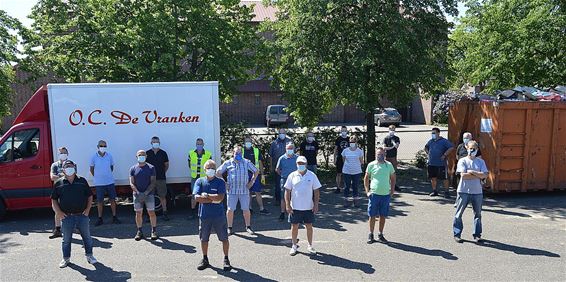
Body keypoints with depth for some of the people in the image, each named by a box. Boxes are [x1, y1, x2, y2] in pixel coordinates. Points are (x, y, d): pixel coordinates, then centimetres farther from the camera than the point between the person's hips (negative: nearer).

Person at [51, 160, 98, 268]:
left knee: (87, 237, 9)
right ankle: (66, 258, 26)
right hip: (66, 217, -1)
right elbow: (54, 199, 6)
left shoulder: (82, 181, 4)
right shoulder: (59, 183, 2)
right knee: (66, 240, 11)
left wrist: (88, 209, -1)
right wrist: (58, 212, -4)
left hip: (82, 215, 1)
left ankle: (89, 256, 24)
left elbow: (90, 196, 9)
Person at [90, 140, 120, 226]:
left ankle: (114, 217, 17)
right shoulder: (94, 157, -6)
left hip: (110, 182, 2)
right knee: (100, 201, 6)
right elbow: (91, 169, 5)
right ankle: (100, 219, 17)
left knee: (112, 199, 6)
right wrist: (97, 177, 5)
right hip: (99, 183, -1)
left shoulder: (109, 156, -2)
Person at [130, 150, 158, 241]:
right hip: (137, 195, 1)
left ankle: (154, 231, 9)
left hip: (149, 194, -1)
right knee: (138, 213, 5)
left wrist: (145, 193, -14)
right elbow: (131, 183, 1)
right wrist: (138, 193, -14)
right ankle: (139, 232, 17)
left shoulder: (151, 168, 2)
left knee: (151, 213, -1)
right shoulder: (133, 169, 6)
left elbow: (153, 182, -3)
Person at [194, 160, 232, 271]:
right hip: (204, 215, 2)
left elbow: (221, 197, -15)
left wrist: (206, 195, -12)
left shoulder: (220, 182, -3)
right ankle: (205, 260, 31)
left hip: (219, 215, -2)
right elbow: (197, 198, -11)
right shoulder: (200, 181, 2)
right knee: (204, 239, 13)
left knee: (224, 238, 4)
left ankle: (226, 260, 20)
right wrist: (214, 200, -15)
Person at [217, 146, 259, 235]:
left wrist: (251, 182, 6)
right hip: (232, 190, 0)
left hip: (244, 190, 1)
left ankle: (248, 227, 18)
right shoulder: (228, 163, 5)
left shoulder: (247, 162, 7)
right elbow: (218, 173, 10)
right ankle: (230, 228, 15)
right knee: (230, 210, 2)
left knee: (246, 209, 4)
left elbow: (256, 172, 15)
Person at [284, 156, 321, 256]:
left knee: (309, 226, 10)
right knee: (294, 226, 8)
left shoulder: (312, 175, -1)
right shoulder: (292, 176, -1)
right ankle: (294, 246, 24)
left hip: (308, 207, 0)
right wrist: (287, 205, -7)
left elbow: (316, 191, 2)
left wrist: (316, 205, -4)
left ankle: (310, 246, 26)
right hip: (295, 207, 0)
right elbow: (287, 191, 0)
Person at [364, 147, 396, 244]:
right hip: (374, 194, -2)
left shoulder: (389, 165, 5)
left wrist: (392, 190, 6)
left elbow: (393, 178, 14)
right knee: (372, 215, 4)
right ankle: (371, 235, 17)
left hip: (386, 195, 2)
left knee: (383, 216, 9)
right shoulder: (371, 165, 0)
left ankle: (380, 235, 23)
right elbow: (366, 179, 6)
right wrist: (367, 191, -1)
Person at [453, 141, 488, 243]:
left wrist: (472, 172, -12)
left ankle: (477, 234, 20)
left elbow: (485, 175, -5)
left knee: (478, 214, 9)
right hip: (464, 191, -3)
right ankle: (457, 234, 10)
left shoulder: (481, 161, 8)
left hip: (477, 191, 3)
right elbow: (463, 175, -13)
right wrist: (478, 175, -8)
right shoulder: (462, 161, -1)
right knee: (459, 213, 1)